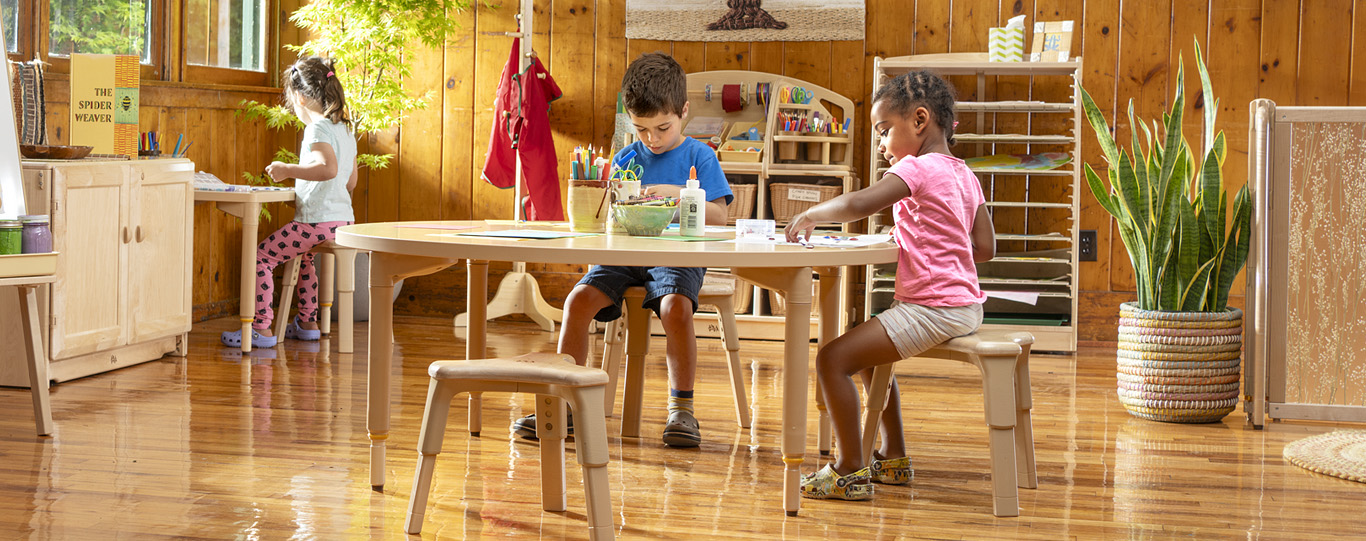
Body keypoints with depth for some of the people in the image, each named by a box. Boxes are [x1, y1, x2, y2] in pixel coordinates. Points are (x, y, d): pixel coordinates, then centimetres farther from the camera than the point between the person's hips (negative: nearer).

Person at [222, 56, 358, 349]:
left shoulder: (317, 128, -15)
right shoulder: (345, 128, 13)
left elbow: (328, 168, -31)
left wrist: (288, 170, -24)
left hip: (318, 221, -10)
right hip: (343, 218, 10)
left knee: (262, 256, -4)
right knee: (302, 256, 34)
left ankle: (261, 328, -8)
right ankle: (307, 323, 37)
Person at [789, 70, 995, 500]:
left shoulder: (918, 168, -13)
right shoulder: (965, 174, 14)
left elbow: (857, 205, -27)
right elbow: (985, 248, 14)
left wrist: (810, 215, -11)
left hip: (932, 308, -10)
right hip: (965, 303, 10)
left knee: (833, 358, -11)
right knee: (869, 351, 29)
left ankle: (851, 471, -8)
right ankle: (893, 458, 32)